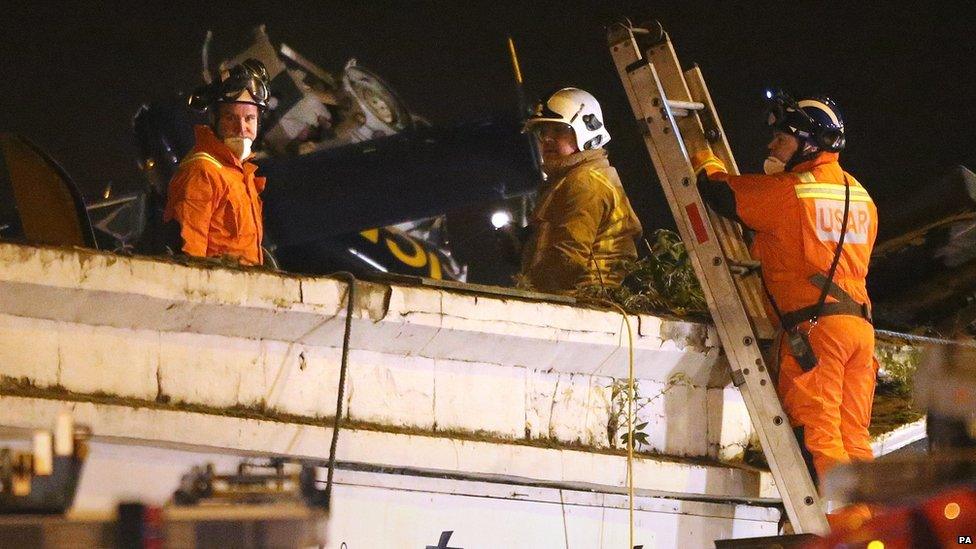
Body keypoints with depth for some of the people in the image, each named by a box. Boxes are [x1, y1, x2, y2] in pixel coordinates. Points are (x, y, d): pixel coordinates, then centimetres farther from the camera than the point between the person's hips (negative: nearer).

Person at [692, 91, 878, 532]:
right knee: (852, 440, 7)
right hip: (859, 323, 7)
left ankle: (847, 530, -18)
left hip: (812, 325, -7)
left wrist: (703, 161, 27)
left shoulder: (787, 190, -5)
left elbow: (722, 193, 5)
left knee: (816, 437, -10)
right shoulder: (859, 196, 17)